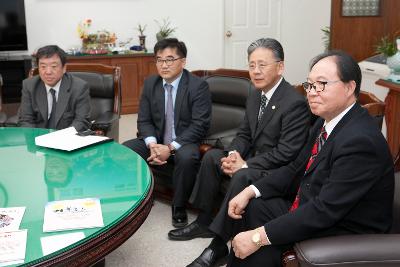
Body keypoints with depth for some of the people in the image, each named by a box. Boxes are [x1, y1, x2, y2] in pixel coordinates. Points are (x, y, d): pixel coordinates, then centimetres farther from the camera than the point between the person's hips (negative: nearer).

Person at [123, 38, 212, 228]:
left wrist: (170, 147, -24)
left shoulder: (198, 86, -11)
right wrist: (152, 144, -17)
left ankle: (179, 209, -13)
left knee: (187, 158, -37)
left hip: (184, 142, -4)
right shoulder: (150, 83, 4)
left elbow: (200, 125, -16)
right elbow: (143, 120, 4)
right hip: (155, 140, 4)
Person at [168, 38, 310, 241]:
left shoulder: (295, 103, -21)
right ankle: (204, 222, 6)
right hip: (253, 156, 9)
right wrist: (234, 154, -10)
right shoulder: (255, 95, 6)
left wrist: (245, 165, -22)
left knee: (242, 176, -32)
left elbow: (287, 153, -24)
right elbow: (244, 134, 13)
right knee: (211, 157, -2)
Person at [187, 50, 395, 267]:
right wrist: (250, 192, -4)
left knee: (261, 247, -21)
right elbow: (296, 169, 8)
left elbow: (326, 210, -29)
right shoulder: (327, 121, 1)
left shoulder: (361, 140, -28)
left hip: (342, 231, -8)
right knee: (247, 208, 4)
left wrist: (260, 237, -27)